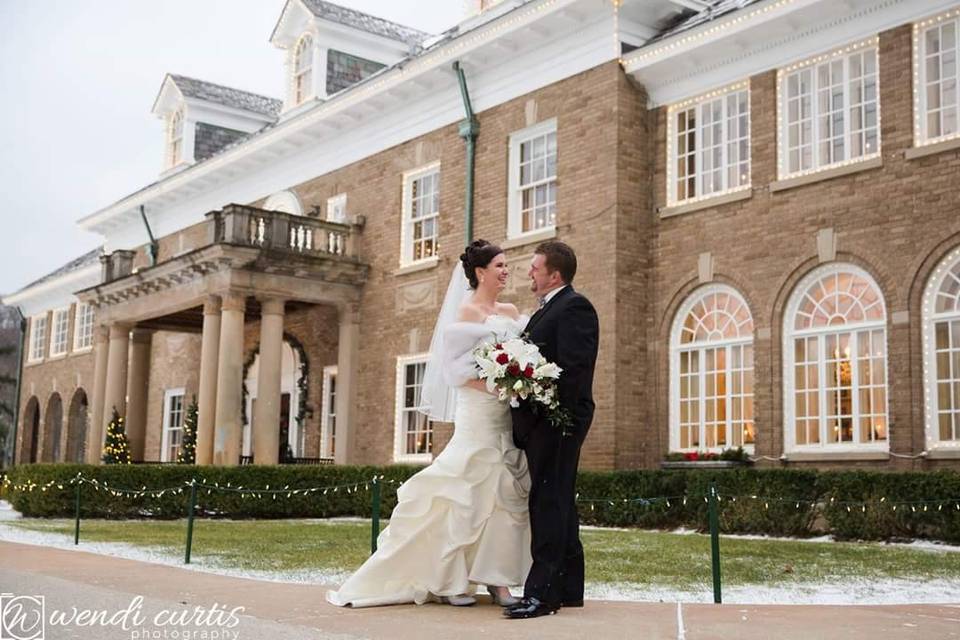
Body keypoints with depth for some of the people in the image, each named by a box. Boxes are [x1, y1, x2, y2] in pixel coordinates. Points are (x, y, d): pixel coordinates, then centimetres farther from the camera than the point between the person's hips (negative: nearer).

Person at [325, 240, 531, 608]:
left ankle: (496, 578, 10)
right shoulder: (466, 312, -3)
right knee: (467, 492, -5)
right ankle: (451, 580, 4)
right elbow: (457, 370, -10)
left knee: (507, 494, 3)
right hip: (478, 415, -6)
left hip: (510, 418, 7)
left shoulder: (511, 312, 15)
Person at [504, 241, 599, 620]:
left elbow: (574, 368, -20)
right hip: (542, 420, 10)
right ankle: (568, 589, 21)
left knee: (549, 503, -10)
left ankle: (542, 592, -8)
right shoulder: (549, 308, 21)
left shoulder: (574, 307, -10)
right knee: (558, 504, 13)